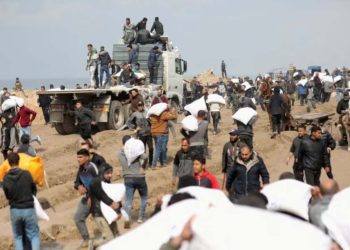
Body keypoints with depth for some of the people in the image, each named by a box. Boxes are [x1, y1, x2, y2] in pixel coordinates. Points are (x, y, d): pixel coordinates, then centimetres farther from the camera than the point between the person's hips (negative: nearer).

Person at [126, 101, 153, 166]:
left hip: (149, 133, 3)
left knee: (151, 148, 4)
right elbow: (128, 122, 1)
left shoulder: (147, 113, 8)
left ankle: (150, 163, 17)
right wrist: (135, 127, -5)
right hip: (141, 134, -3)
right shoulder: (135, 114, -1)